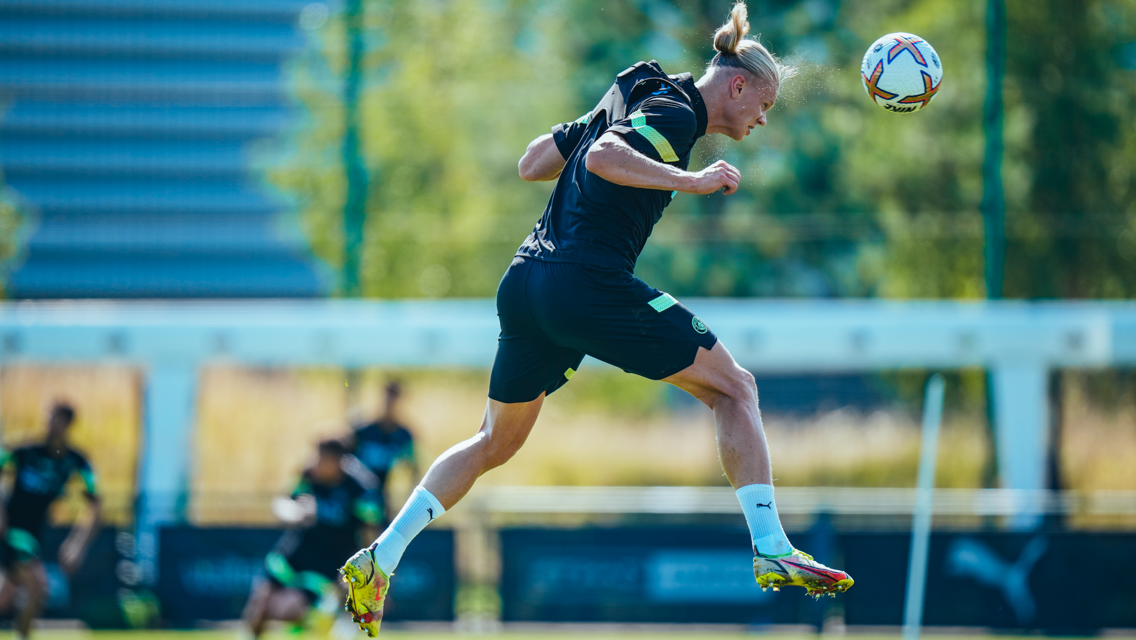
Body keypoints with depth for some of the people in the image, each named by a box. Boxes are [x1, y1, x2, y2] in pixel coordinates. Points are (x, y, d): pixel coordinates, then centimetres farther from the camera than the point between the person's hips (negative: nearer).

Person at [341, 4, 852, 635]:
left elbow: (532, 163, 24)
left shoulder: (630, 102, 22)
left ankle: (379, 560, 13)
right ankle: (772, 552, -6)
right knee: (735, 388, 2)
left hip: (525, 284, 9)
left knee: (496, 442, 21)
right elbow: (603, 157, -24)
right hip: (589, 282, -9)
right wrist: (690, 180, -21)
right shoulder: (673, 113, -5)